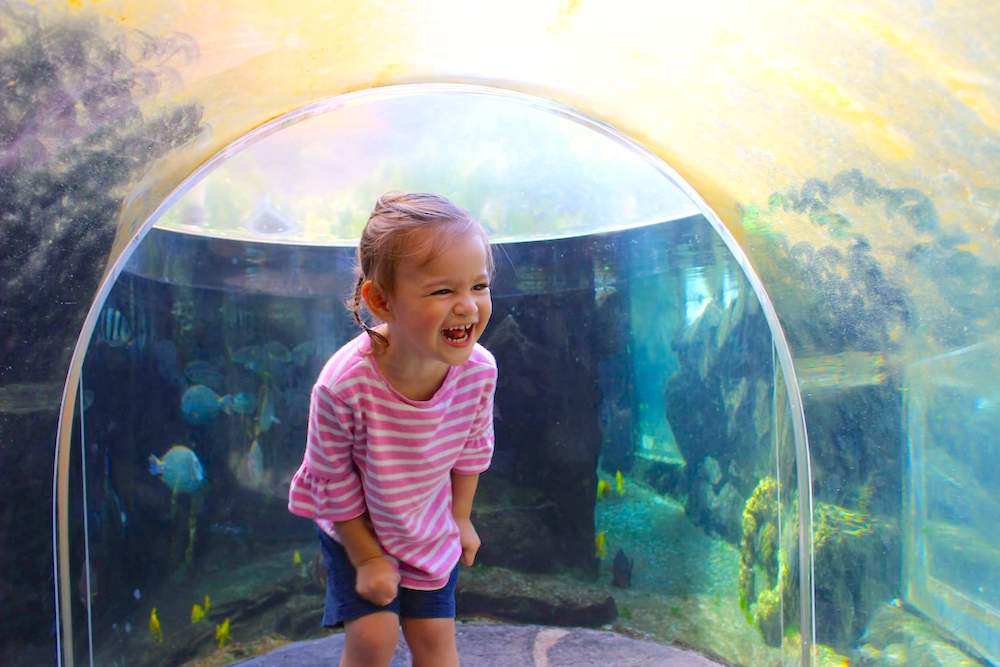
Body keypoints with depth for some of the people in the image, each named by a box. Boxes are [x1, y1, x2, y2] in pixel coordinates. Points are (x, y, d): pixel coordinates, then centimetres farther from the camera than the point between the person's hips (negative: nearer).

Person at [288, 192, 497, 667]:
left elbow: (473, 447, -6)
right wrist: (365, 557, -9)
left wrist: (461, 519, 7)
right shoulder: (344, 385, -38)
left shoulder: (479, 369, -27)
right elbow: (333, 481, -20)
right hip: (356, 525, -2)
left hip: (431, 527, 3)